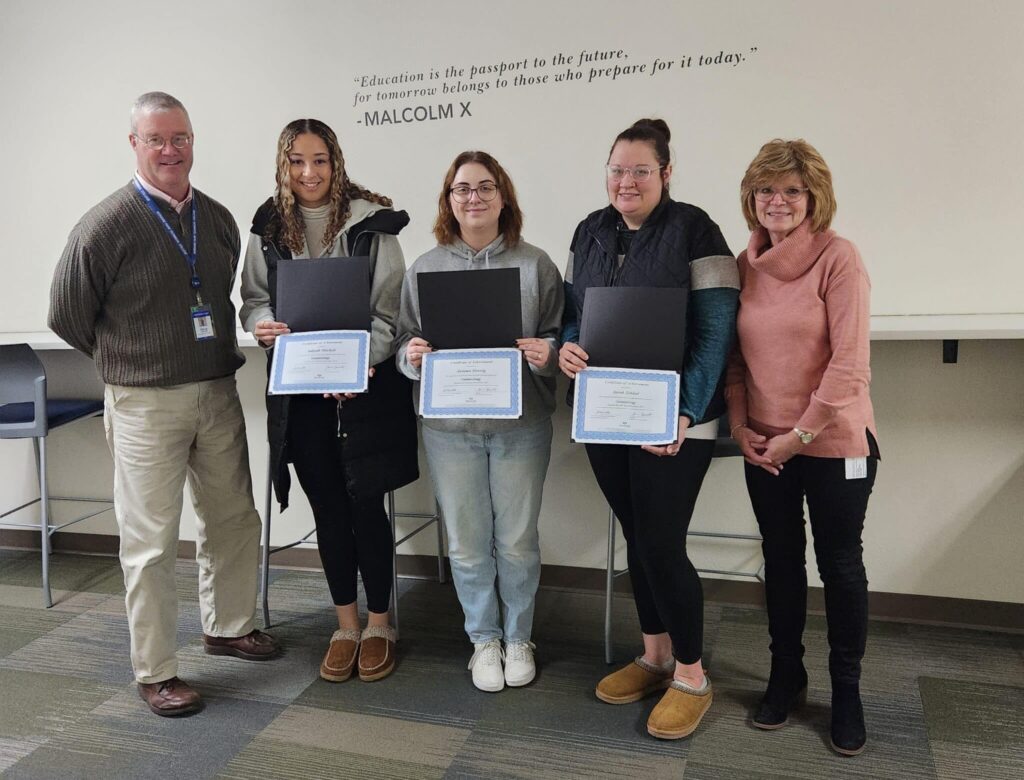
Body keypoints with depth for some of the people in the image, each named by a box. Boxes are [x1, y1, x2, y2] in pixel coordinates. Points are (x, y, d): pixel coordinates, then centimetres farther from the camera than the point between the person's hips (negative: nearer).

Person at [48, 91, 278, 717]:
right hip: (146, 403, -5)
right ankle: (156, 672, 16)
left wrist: (221, 358, 13)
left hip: (219, 394, 6)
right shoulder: (106, 226, -10)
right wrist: (129, 361, 6)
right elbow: (67, 315, -2)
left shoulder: (219, 219, 7)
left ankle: (229, 626, 36)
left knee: (234, 518, 15)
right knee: (151, 539, 2)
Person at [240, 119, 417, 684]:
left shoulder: (371, 222, -5)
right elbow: (253, 299, 14)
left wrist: (361, 362, -21)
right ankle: (346, 626, 27)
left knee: (365, 506, 1)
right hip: (299, 390, 4)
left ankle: (379, 625, 22)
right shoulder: (269, 228, 7)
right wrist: (263, 326, -9)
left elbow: (391, 306, -7)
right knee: (327, 509, 11)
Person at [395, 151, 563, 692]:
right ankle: (484, 639, 30)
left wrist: (546, 354, -17)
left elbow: (561, 339, 4)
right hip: (450, 427, 1)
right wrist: (412, 355, -13)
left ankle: (518, 637, 31)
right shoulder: (425, 268, 6)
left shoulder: (536, 265, 2)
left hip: (521, 425, -1)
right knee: (467, 543, 9)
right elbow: (404, 344, 9)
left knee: (517, 541, 8)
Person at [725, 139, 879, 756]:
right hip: (764, 445, 5)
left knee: (840, 564, 10)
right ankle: (787, 671, 34)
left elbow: (849, 363, -16)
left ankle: (847, 688, 28)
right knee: (781, 558, 16)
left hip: (834, 443, -4)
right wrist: (739, 424, -3)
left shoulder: (838, 257, -12)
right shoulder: (746, 263, 4)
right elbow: (733, 353, 8)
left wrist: (801, 434, -14)